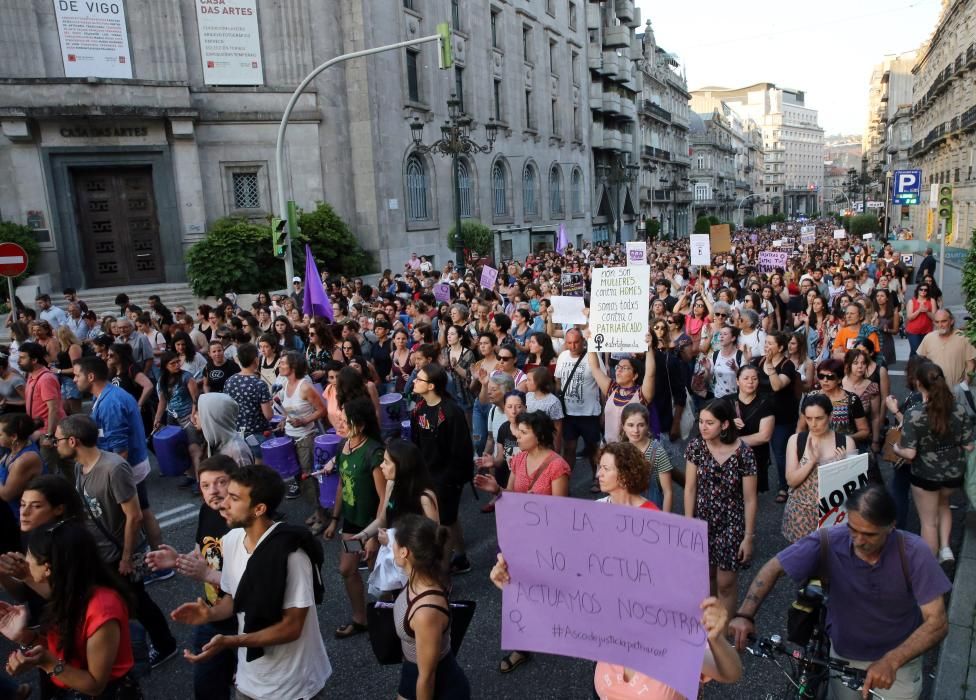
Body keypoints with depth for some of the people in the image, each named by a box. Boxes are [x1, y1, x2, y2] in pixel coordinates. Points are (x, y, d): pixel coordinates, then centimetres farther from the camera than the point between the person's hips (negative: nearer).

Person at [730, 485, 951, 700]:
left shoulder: (913, 552, -25)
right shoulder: (829, 542, -24)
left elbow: (937, 622, -24)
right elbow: (774, 568, -17)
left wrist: (891, 661, -37)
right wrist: (744, 615, -30)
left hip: (899, 658, -1)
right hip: (844, 656, 1)